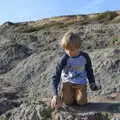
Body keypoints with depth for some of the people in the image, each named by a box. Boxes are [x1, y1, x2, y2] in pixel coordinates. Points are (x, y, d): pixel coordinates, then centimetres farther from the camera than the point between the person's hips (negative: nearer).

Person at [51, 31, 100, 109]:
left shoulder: (85, 57, -11)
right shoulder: (64, 59, -19)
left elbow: (89, 70, 10)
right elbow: (55, 76, -18)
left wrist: (92, 82, 2)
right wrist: (55, 94, -24)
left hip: (80, 83, 2)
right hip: (67, 82, -1)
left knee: (82, 102, -15)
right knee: (68, 102, -15)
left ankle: (76, 93, 18)